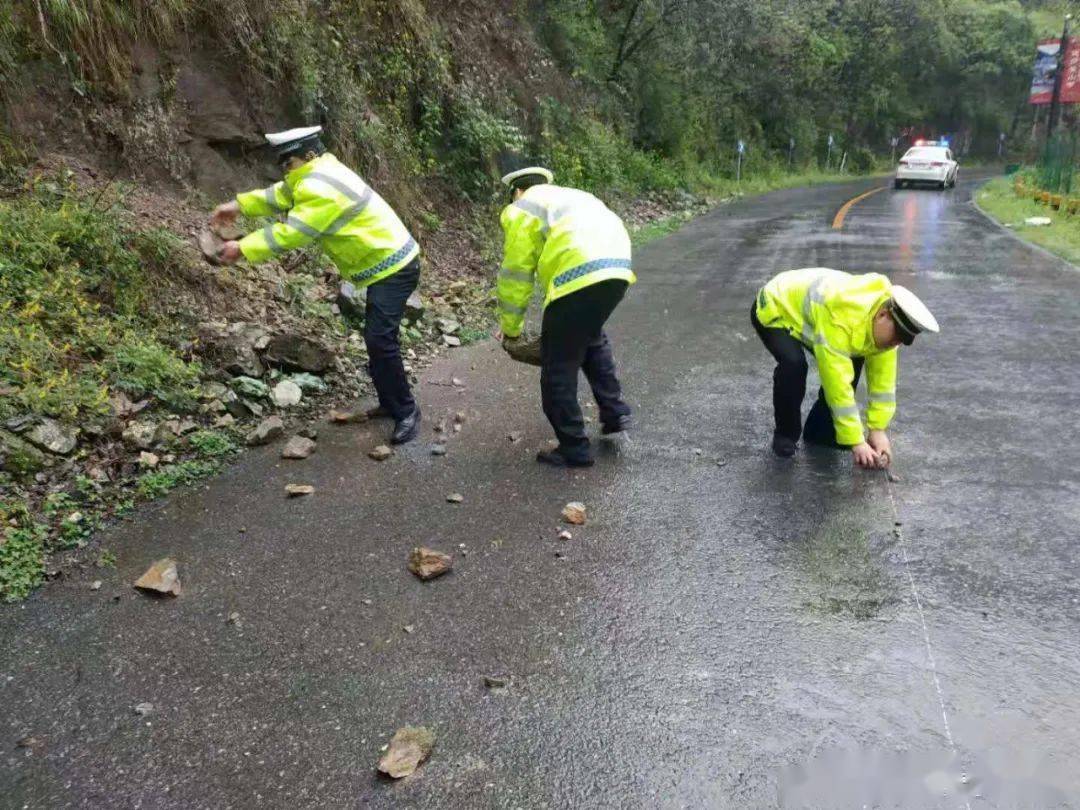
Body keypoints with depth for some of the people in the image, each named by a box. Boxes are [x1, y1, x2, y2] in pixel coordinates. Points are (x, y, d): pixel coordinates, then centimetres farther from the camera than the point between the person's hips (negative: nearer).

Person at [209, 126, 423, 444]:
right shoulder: (316, 174, 11)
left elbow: (290, 233, -23)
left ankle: (406, 411, -5)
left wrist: (243, 249, -14)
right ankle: (392, 403, 26)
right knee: (377, 337, 16)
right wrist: (239, 205, 13)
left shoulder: (322, 188, -23)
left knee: (380, 339, -14)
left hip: (394, 268, -11)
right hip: (386, 264, 11)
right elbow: (281, 194, 22)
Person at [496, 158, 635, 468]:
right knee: (592, 337, 33)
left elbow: (516, 275, 9)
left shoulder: (523, 208, 12)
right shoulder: (572, 198, 34)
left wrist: (510, 328, 20)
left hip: (579, 277, -8)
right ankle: (615, 411, 33)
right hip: (617, 268, 8)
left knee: (559, 366, 6)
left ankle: (574, 448, 13)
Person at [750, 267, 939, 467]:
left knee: (851, 363, -4)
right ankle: (785, 435, -10)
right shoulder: (840, 318, -41)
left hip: (804, 311, 8)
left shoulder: (882, 322, -15)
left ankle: (820, 431, 10)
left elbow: (883, 378, -8)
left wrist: (878, 429, -12)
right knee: (794, 363, -32)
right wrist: (856, 441, -35)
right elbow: (837, 382, -39)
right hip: (773, 309, -8)